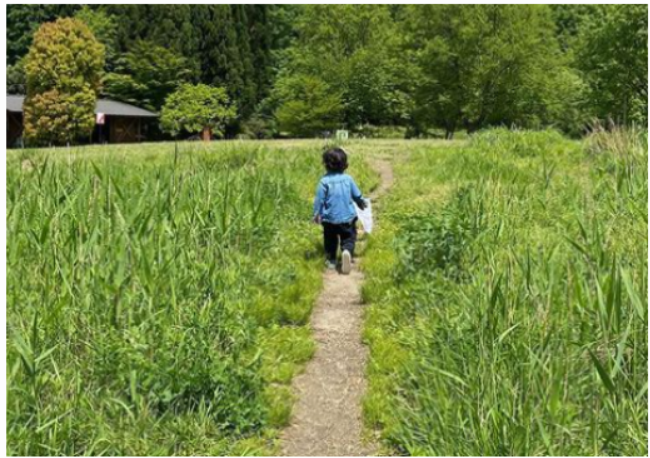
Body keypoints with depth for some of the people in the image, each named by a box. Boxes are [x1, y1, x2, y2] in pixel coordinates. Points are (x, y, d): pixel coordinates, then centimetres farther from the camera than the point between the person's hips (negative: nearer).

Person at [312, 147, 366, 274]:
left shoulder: (324, 181, -12)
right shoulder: (348, 178, -3)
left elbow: (319, 199, -9)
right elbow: (357, 195, 8)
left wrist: (316, 214, 4)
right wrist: (361, 203, 29)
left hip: (330, 218, -1)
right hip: (347, 217, 1)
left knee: (330, 240, 19)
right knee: (348, 238, 7)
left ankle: (331, 260, 24)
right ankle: (347, 252, -22)